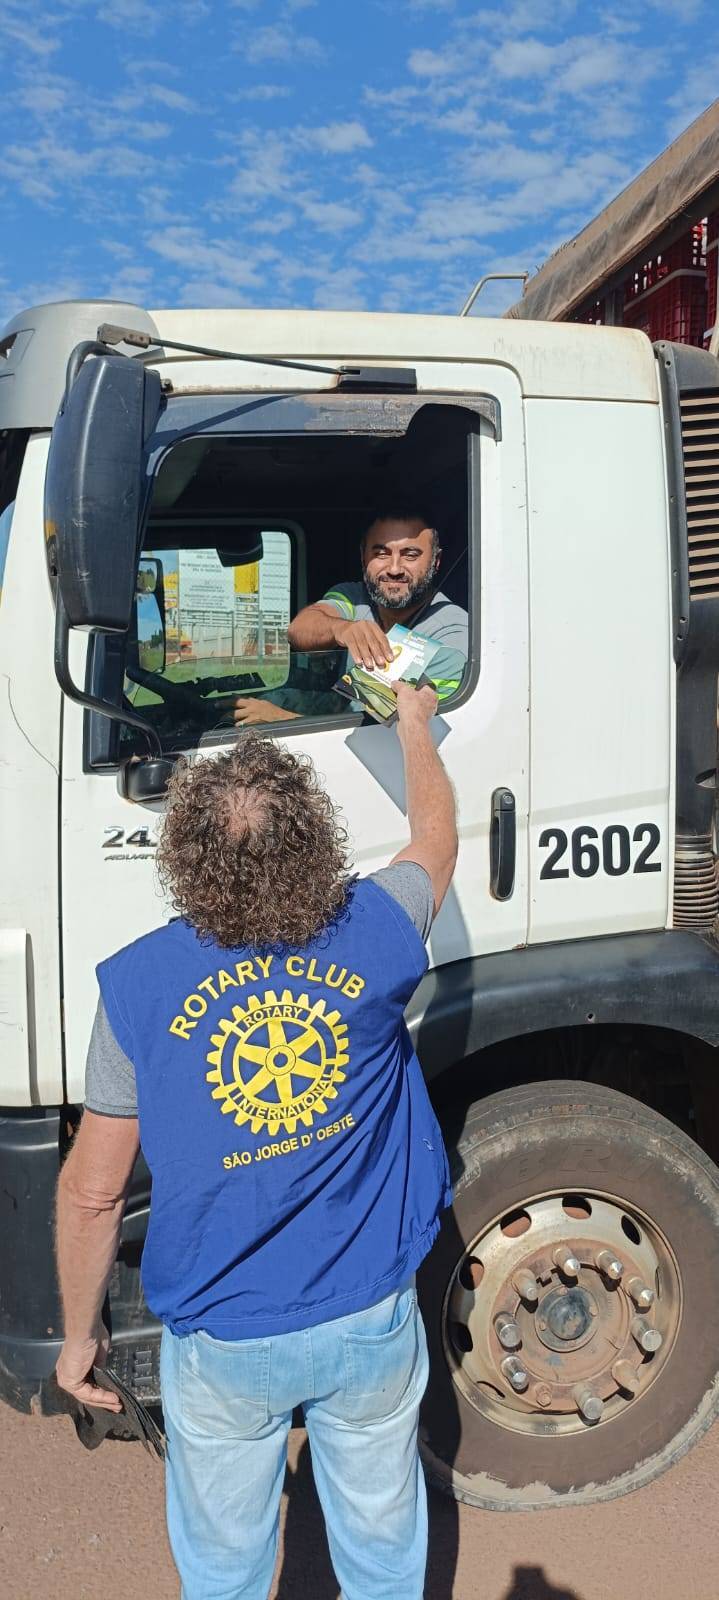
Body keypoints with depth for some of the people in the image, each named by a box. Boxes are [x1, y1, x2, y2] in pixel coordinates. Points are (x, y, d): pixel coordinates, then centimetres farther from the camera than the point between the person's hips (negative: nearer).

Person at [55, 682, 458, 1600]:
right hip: (373, 1325, 1)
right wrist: (415, 726, 23)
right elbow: (435, 836, 6)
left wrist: (79, 1334, 5)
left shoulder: (139, 985, -21)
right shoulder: (373, 937, -18)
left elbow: (93, 1193, -12)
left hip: (223, 1345, -1)